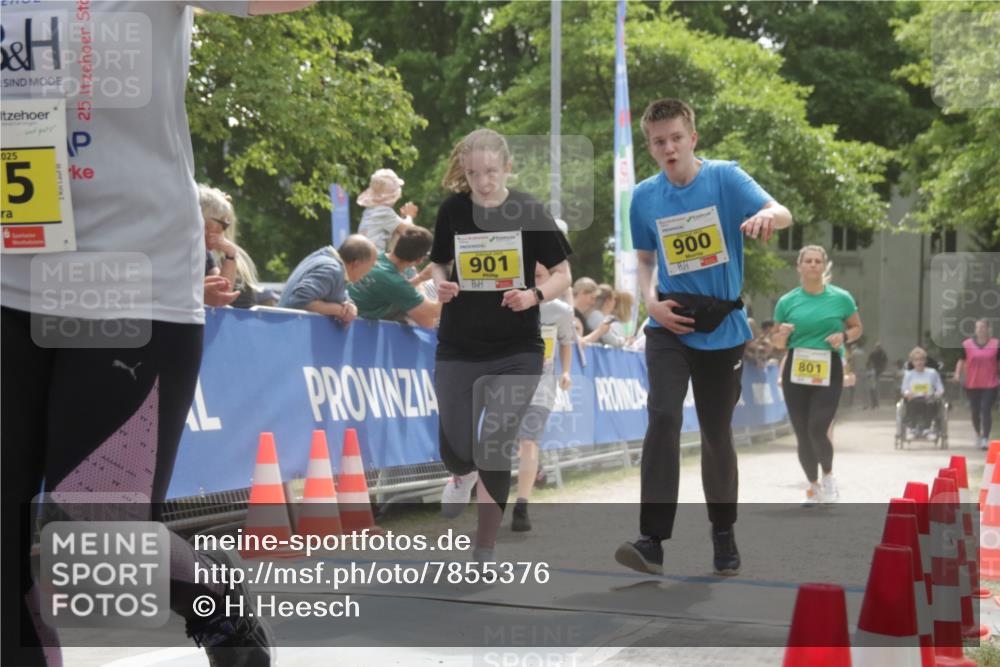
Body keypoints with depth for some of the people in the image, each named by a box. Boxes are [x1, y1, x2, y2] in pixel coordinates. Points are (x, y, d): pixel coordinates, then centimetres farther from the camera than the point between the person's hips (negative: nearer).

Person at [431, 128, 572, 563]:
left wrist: (535, 295, -23)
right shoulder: (453, 210, -3)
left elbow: (562, 274, -3)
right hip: (458, 349, 2)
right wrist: (441, 285, -11)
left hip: (516, 351, -2)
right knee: (455, 450, 2)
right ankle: (464, 476, 42)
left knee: (495, 450, -7)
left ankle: (485, 551, 9)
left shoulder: (529, 212, -9)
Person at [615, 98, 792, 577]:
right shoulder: (644, 197, 2)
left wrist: (767, 216, -46)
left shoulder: (725, 178, -7)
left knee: (717, 433, 9)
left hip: (722, 328, -1)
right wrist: (650, 299, -5)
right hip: (669, 326, 1)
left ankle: (724, 536, 30)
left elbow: (782, 213, -21)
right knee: (664, 416, -20)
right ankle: (652, 540, -22)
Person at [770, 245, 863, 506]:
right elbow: (776, 341, 12)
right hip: (795, 371, 2)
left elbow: (857, 328, 13)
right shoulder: (787, 301, 4)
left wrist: (844, 336, -9)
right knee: (802, 435, 4)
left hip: (828, 371, -2)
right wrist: (782, 334, -12)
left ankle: (828, 476, 13)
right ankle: (813, 486, 26)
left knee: (818, 429, -16)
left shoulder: (841, 298, 2)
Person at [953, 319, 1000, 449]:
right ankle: (978, 434, 36)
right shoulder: (967, 344, 0)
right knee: (975, 411, 13)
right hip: (972, 384, 2)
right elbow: (961, 360, 3)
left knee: (986, 410, -11)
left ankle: (985, 438, -9)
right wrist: (958, 373, -11)